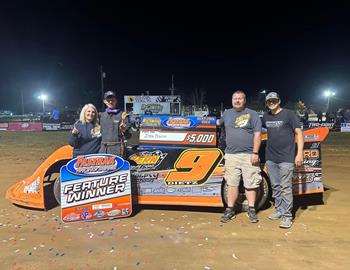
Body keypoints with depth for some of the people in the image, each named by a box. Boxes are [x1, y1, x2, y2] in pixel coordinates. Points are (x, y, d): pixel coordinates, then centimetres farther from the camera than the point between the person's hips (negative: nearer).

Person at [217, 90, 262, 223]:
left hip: (249, 155, -3)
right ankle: (230, 209, 17)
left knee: (250, 184, 5)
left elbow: (257, 134, -5)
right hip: (231, 155, 3)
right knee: (232, 183, 7)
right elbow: (219, 123, 35)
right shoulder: (227, 113, 13)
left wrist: (255, 153, -11)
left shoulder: (252, 114, 1)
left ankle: (251, 210, 20)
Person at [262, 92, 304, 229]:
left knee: (285, 187, -3)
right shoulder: (266, 116, 10)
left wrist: (300, 153, -13)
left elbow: (299, 133, -6)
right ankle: (279, 210, 27)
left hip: (286, 158, -5)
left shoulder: (289, 114, -4)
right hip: (270, 158, 5)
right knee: (275, 186, 13)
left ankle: (287, 215, 6)